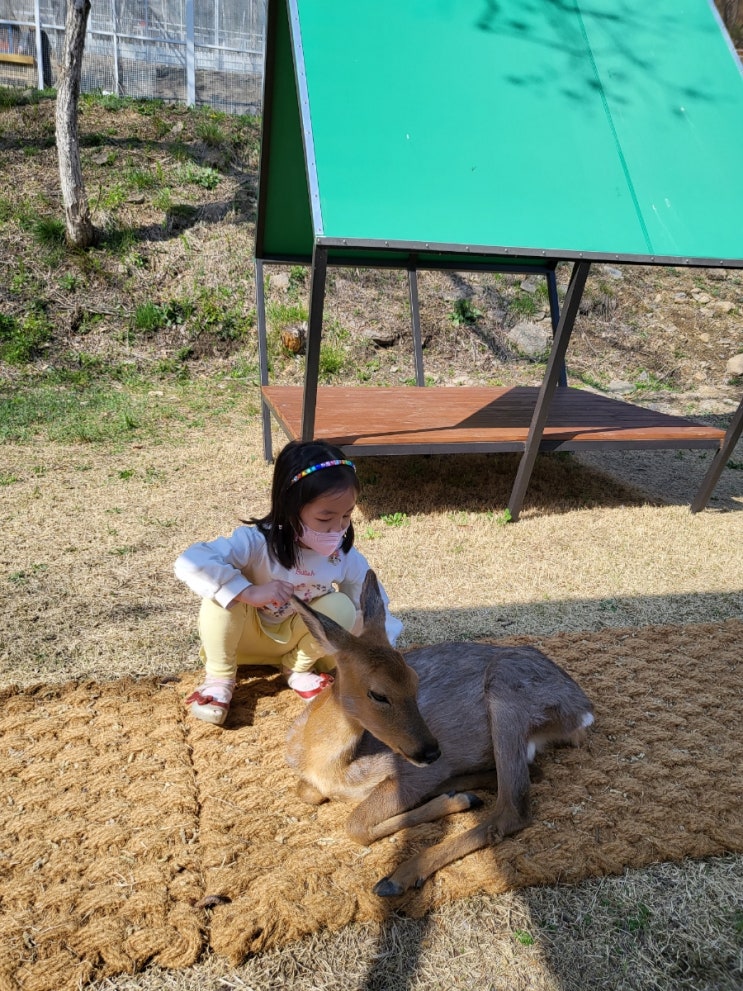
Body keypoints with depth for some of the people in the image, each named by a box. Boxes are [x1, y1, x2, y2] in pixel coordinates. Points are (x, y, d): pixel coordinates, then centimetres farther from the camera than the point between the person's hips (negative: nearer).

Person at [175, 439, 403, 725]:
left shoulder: (346, 557, -20)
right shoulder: (257, 541, -32)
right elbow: (189, 563, -42)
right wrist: (250, 592, -46)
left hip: (296, 639, 3)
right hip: (247, 635, -2)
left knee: (340, 606, -26)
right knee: (224, 594, -33)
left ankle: (298, 669, 1)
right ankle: (218, 678, -9)